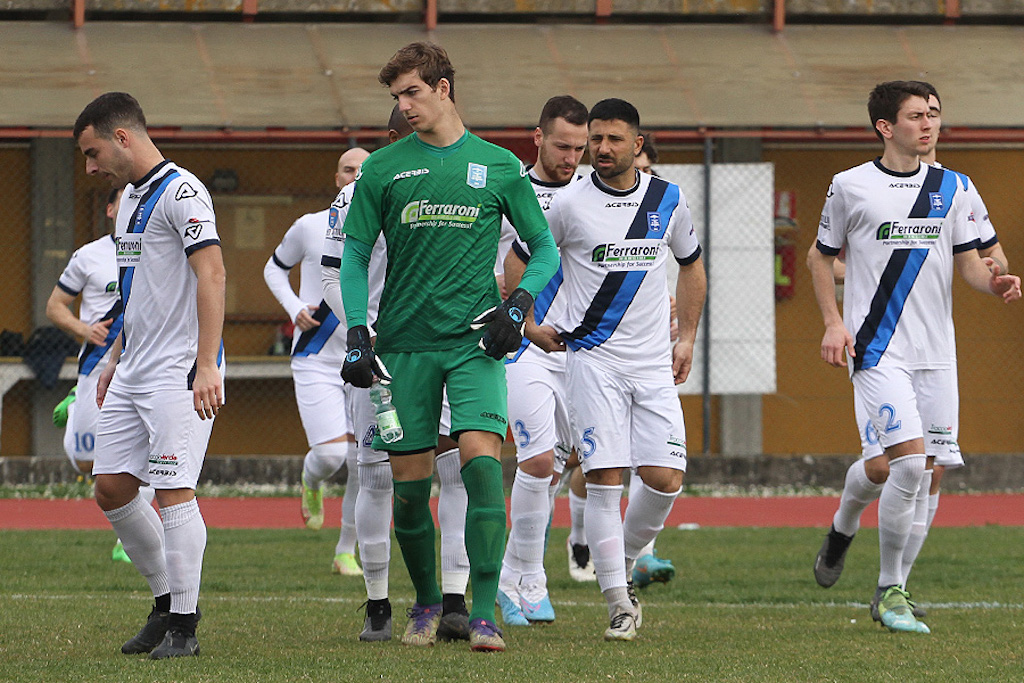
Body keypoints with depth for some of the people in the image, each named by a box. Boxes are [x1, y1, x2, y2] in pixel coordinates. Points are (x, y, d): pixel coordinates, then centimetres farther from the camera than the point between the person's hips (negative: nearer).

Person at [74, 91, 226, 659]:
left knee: (173, 493, -10)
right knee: (111, 487, 7)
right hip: (134, 372, 10)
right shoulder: (130, 196, 17)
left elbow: (212, 276, -20)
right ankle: (168, 600, 19)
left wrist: (207, 367, -25)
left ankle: (183, 627, -4)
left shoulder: (180, 193, -13)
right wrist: (115, 359, 25)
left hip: (179, 373, -10)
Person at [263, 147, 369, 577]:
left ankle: (346, 552, 15)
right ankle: (311, 482, 21)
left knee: (363, 464, -1)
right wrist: (294, 308, -3)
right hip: (317, 361, -2)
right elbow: (274, 268, 15)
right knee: (331, 453, -17)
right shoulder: (311, 228, -1)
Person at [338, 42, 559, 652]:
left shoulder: (499, 166, 5)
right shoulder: (384, 168, 7)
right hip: (405, 344, 2)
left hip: (475, 342, -2)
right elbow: (356, 253, 10)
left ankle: (484, 614, -17)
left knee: (481, 459, -18)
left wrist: (519, 304, -5)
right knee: (409, 482, 2)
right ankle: (427, 602, 24)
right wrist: (357, 333, 0)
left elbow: (545, 248, 12)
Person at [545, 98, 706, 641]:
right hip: (594, 357, -3)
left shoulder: (668, 201, 4)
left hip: (654, 362, 3)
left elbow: (691, 266, 20)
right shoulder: (570, 205, -5)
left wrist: (687, 337, 16)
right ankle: (619, 604, -6)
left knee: (665, 479, -5)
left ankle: (622, 564, 21)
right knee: (604, 480, -11)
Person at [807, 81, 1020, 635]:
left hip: (935, 350, 5)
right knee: (909, 461, -17)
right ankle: (890, 589, -5)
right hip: (879, 349, -5)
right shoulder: (850, 186, 0)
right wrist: (834, 323, -2)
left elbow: (968, 260, 12)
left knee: (929, 471, 3)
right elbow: (821, 256, 10)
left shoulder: (949, 187, 10)